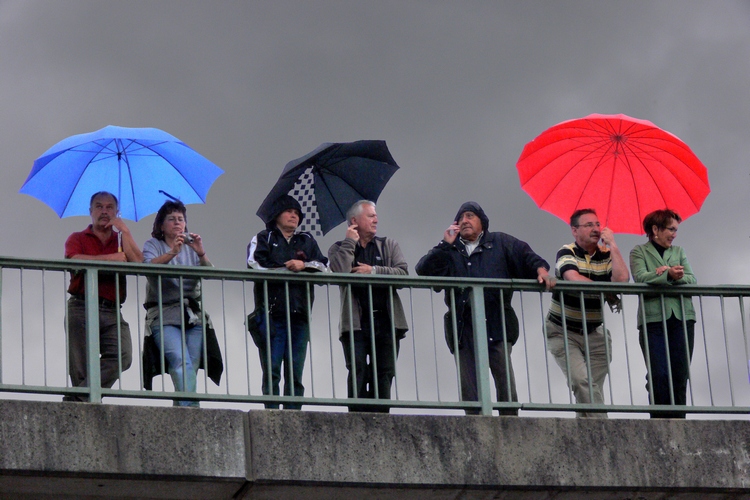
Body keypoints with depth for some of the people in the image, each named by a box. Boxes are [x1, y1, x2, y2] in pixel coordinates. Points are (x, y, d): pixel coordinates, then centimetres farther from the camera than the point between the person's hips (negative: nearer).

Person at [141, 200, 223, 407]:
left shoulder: (191, 246, 20)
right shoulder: (153, 245, 11)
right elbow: (149, 266, -11)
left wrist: (201, 254, -15)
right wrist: (172, 253, -26)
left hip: (193, 316, 4)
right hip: (164, 316, -4)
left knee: (190, 368, -8)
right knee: (181, 362, -23)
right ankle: (190, 408, -32)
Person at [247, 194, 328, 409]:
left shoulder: (307, 241, 23)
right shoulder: (262, 239, 14)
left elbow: (324, 266, 10)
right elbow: (255, 267, -4)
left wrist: (303, 265, -8)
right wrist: (287, 269, -3)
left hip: (299, 314, 3)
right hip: (271, 313, -3)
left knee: (295, 371, -3)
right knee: (272, 369, -8)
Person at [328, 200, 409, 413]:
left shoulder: (389, 246, 17)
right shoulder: (339, 249, 10)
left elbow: (403, 273, 1)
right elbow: (340, 271, -12)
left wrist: (373, 271, -8)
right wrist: (350, 242, -4)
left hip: (386, 323, 2)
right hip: (356, 323, -2)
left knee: (384, 375, -1)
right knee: (358, 374, -10)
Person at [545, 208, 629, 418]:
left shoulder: (607, 255, 4)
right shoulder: (567, 253, -7)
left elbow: (622, 279, -15)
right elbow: (574, 279, -27)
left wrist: (612, 245, -12)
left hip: (594, 334, 4)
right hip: (564, 332, -4)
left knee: (593, 388, -1)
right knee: (582, 381, -21)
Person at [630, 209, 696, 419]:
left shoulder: (678, 251, 20)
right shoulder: (639, 252, 8)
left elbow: (692, 279, 7)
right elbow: (641, 277, -10)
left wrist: (676, 276, -15)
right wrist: (669, 275, -23)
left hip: (682, 317, 4)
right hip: (653, 320, -4)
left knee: (680, 376, -2)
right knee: (659, 375, -11)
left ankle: (677, 419, -2)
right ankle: (659, 421, -8)